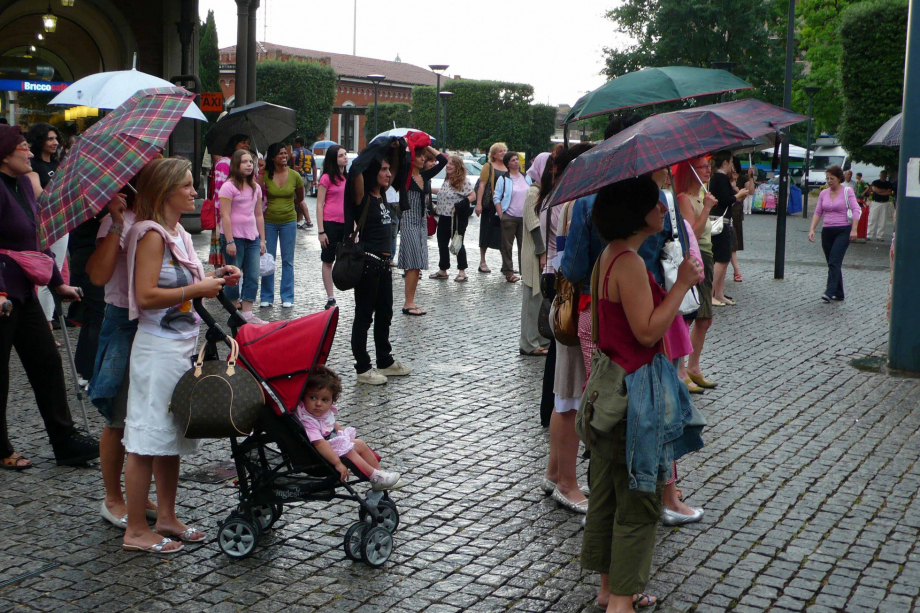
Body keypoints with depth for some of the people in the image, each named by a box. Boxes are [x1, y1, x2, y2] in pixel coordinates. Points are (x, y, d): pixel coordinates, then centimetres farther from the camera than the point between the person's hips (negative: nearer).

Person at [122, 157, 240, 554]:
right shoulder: (151, 235, -14)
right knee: (148, 440, -3)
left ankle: (166, 518, 25)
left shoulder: (179, 234, 14)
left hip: (183, 344, 10)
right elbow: (146, 296, -22)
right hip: (157, 347, -9)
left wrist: (215, 279, 9)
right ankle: (136, 531, 6)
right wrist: (197, 289, -18)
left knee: (172, 437, 15)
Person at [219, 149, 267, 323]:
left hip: (252, 238, 6)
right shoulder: (229, 187, -8)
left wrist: (262, 239, 12)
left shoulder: (256, 188, 12)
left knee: (253, 277, 1)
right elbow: (225, 216, -13)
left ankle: (247, 314, 5)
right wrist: (229, 241, -17)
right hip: (234, 237, -6)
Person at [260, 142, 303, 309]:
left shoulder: (294, 176, -1)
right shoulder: (265, 175, -6)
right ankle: (267, 297, 13)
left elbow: (300, 198, 13)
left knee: (287, 260, 5)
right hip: (269, 221, -1)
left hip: (288, 221, 1)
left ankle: (287, 298, 12)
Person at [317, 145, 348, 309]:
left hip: (346, 224, 5)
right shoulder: (327, 178, -5)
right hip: (331, 223, -5)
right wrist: (321, 231, -12)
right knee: (328, 261, 3)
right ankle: (330, 298, 8)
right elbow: (319, 205, -7)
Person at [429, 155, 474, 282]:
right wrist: (437, 207, 13)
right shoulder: (447, 180, 14)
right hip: (444, 216, 8)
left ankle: (462, 271, 8)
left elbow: (472, 195, -15)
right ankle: (442, 270, 21)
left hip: (457, 218, -8)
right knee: (442, 243, 10)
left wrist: (461, 204, -26)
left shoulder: (463, 180, -11)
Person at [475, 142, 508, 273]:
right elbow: (482, 185, -4)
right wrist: (479, 203, -13)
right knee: (487, 233, 3)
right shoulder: (488, 166, 3)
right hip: (490, 205, -3)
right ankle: (482, 261, 11)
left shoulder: (509, 168, 16)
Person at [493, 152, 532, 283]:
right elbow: (496, 198, -2)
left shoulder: (526, 178, 13)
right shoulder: (503, 179, 0)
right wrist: (501, 215, -9)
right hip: (509, 217, -4)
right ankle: (508, 272, 4)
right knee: (507, 246, -1)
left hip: (524, 217, 4)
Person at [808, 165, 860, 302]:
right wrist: (812, 229, -2)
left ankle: (830, 292, -23)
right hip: (827, 231, 5)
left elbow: (856, 210, -9)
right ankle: (838, 294, 16)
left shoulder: (847, 192, -3)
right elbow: (818, 212, 11)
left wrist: (854, 230, -18)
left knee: (834, 262, -17)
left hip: (843, 231, -5)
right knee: (832, 263, 8)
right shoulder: (823, 193, 11)